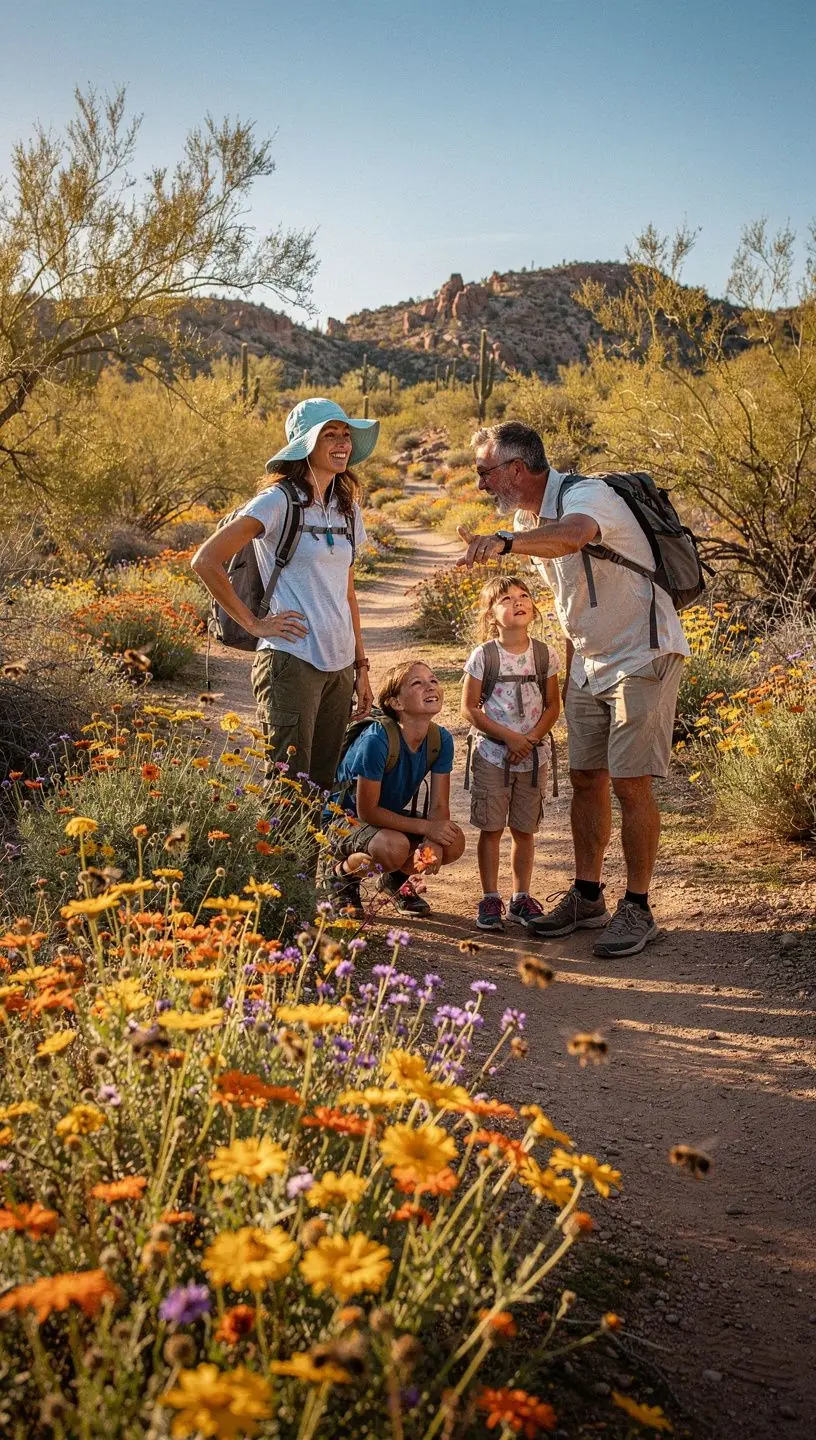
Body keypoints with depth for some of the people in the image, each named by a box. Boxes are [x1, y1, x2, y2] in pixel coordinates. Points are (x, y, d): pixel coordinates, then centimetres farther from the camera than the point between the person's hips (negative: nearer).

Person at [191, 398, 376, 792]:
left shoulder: (347, 508, 13)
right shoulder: (278, 502, -9)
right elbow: (205, 561, -13)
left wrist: (361, 666, 16)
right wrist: (254, 624, -12)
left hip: (339, 666, 7)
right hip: (291, 662, -7)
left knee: (324, 782, 11)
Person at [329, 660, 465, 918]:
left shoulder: (441, 740, -12)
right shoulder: (376, 740, -31)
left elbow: (439, 806, -10)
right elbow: (367, 811, -25)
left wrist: (432, 844, -30)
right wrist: (425, 827, -25)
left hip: (392, 814, 6)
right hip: (346, 816, -6)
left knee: (454, 842, -16)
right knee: (394, 846, -36)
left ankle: (397, 878, 13)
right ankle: (342, 872, -3)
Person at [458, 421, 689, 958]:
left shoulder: (586, 495, -21)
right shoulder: (530, 518, 8)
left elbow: (573, 535, -47)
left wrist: (504, 541, -63)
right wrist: (569, 670, 17)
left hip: (642, 657, -9)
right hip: (591, 662, 9)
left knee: (631, 783, -7)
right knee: (586, 778, 10)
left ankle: (638, 909, 4)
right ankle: (587, 898, 21)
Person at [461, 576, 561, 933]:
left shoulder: (545, 655, 0)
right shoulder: (483, 656, -7)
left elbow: (553, 706, 4)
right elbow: (469, 708, -7)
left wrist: (531, 738, -11)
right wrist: (508, 737, -14)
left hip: (532, 756, 2)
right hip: (492, 755, -2)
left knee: (524, 830, 9)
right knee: (491, 829, 3)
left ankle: (522, 898, 21)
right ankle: (490, 899, 13)